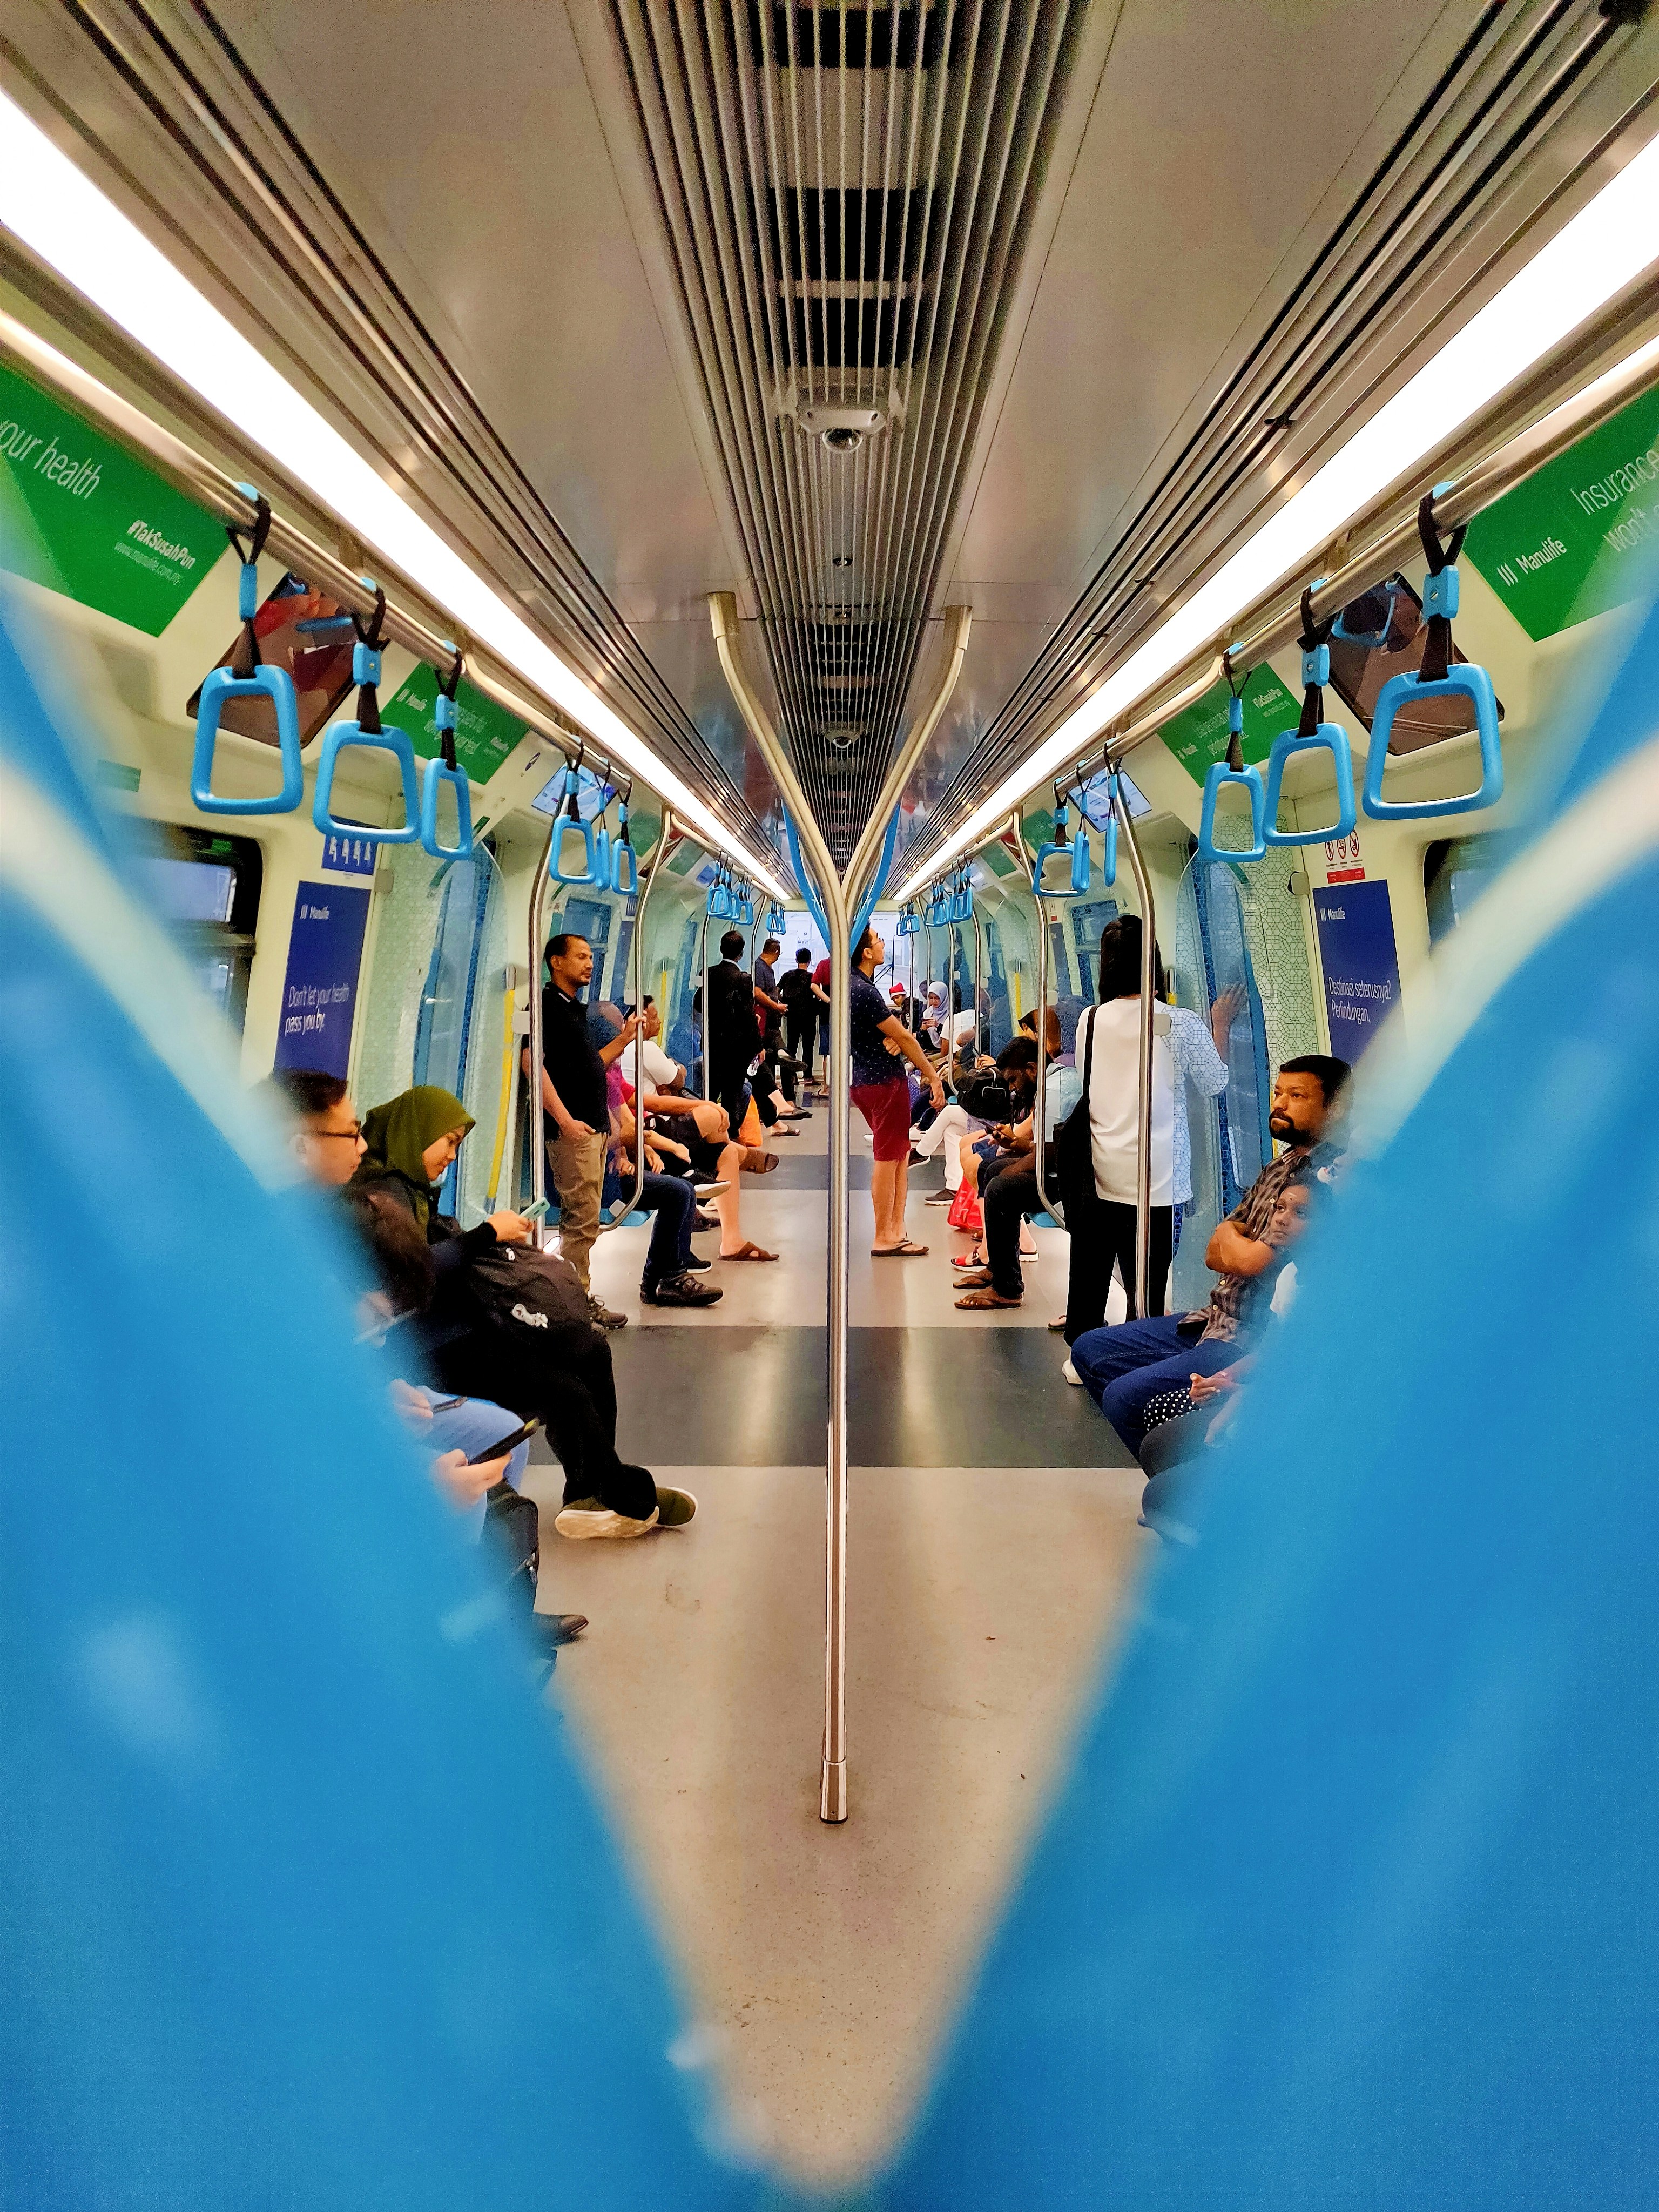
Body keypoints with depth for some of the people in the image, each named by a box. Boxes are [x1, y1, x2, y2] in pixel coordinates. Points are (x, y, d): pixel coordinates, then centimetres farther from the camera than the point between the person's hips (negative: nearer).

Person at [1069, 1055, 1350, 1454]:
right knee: (1089, 1349, 12)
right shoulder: (1282, 1165, 13)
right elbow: (1214, 1255, 12)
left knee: (1125, 1397, -24)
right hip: (1218, 1318, 10)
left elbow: (1249, 1260, -22)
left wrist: (1229, 1236, 0)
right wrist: (1242, 1250, -9)